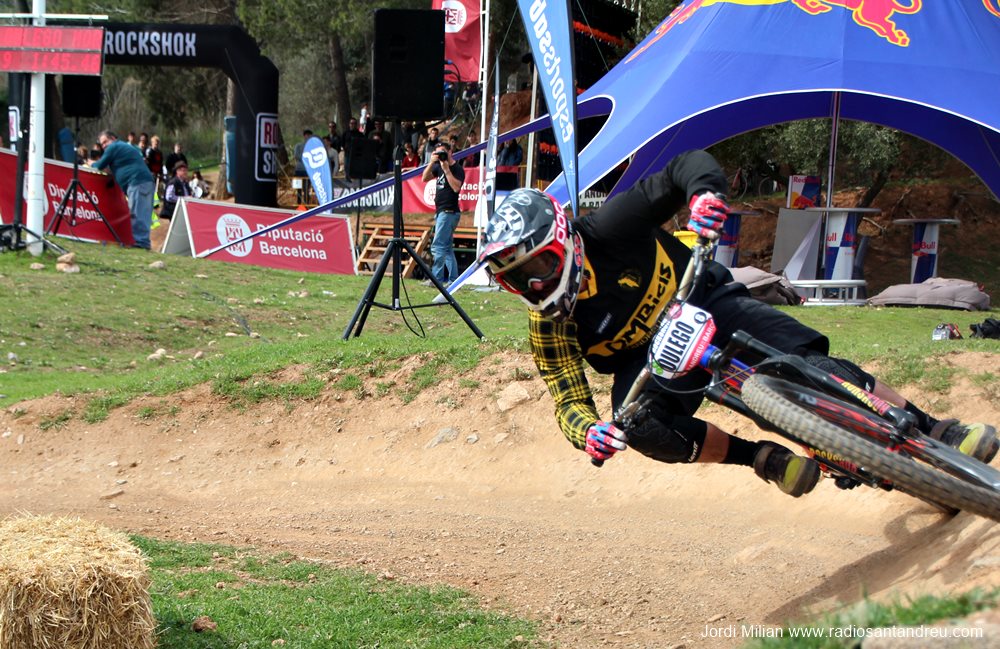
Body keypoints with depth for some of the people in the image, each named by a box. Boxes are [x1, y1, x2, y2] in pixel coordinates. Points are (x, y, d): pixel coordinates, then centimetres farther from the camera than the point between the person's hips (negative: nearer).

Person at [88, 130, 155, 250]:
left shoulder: (113, 147, 3)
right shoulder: (127, 147, 32)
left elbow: (100, 166, 6)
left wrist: (92, 164, 27)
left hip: (137, 182, -10)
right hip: (147, 181, 10)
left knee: (138, 214, -15)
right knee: (144, 215, 6)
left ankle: (141, 241, -21)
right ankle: (144, 242, 3)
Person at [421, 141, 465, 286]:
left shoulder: (457, 169, -9)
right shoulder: (439, 167, 14)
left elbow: (456, 187, -23)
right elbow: (425, 178, 9)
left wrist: (446, 169, -21)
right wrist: (432, 163, -4)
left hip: (449, 212, -9)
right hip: (440, 211, 9)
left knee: (438, 246, -14)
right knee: (447, 248, 10)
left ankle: (437, 278, -15)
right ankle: (453, 279, 12)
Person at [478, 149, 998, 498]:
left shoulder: (603, 232, -24)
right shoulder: (549, 330, -17)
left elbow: (688, 166, -24)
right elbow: (568, 400, -19)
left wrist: (705, 192, -48)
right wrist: (588, 431, -44)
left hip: (703, 302, -1)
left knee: (806, 360, -22)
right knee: (642, 427, -32)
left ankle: (932, 431, -16)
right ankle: (763, 459, -17)